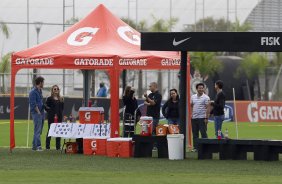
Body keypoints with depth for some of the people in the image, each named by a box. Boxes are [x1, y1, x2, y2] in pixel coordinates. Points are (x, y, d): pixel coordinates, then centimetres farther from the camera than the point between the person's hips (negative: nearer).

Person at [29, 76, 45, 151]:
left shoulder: (40, 91, 17)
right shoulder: (33, 92, -12)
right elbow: (33, 104, -16)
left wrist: (42, 112, 13)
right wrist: (38, 112, -15)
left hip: (41, 113, 9)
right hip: (36, 113, -9)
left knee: (38, 130, 10)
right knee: (37, 130, -11)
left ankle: (34, 146, 15)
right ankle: (38, 146, -13)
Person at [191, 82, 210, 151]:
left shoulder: (206, 97, -6)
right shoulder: (193, 97, 11)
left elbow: (208, 108, -9)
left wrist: (206, 118, -14)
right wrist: (191, 114, 6)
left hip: (202, 118, -6)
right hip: (194, 118, 6)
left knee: (203, 133, -5)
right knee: (195, 133, 9)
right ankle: (195, 147, 15)